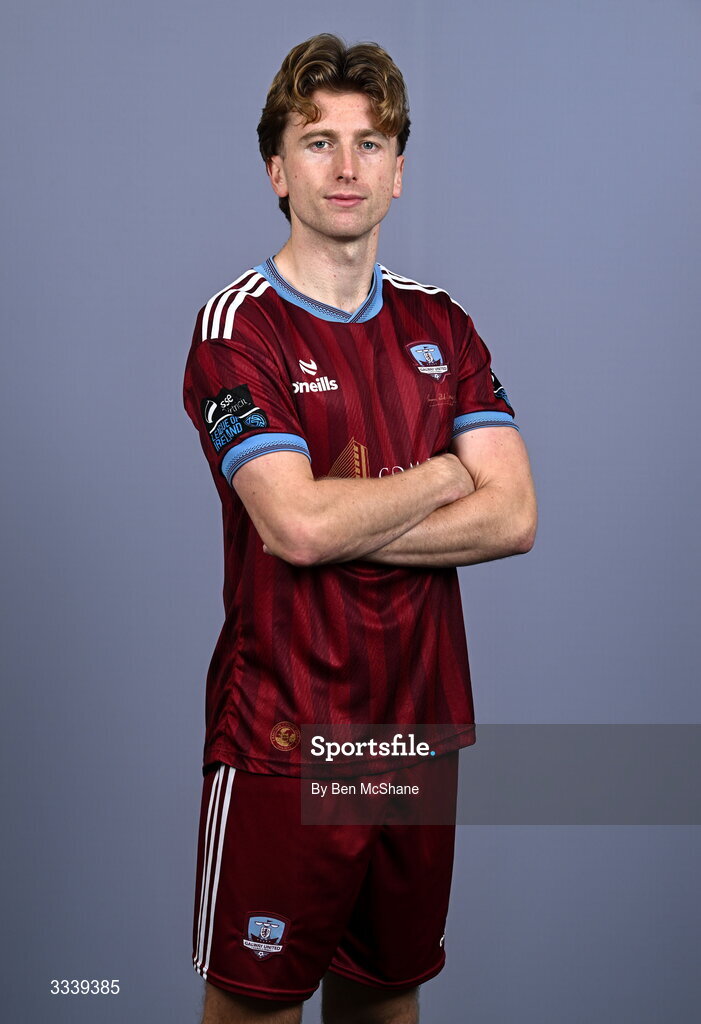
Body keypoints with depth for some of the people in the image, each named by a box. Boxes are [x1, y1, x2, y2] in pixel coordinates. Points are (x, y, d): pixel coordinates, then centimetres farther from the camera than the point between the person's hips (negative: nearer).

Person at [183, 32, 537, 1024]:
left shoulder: (440, 326, 8)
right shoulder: (237, 328, -8)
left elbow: (513, 516, -3)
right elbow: (298, 524, -22)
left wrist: (341, 526, -14)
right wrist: (443, 473, -6)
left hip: (422, 722, 5)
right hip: (281, 737, -5)